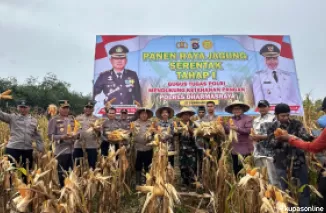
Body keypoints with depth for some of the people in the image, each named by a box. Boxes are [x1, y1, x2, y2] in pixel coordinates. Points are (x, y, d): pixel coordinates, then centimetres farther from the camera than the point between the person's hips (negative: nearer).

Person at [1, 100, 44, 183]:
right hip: (13, 148, -3)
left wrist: (41, 148, 10)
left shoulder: (34, 120, 10)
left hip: (28, 149, 3)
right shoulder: (12, 117, 3)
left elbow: (37, 136, 14)